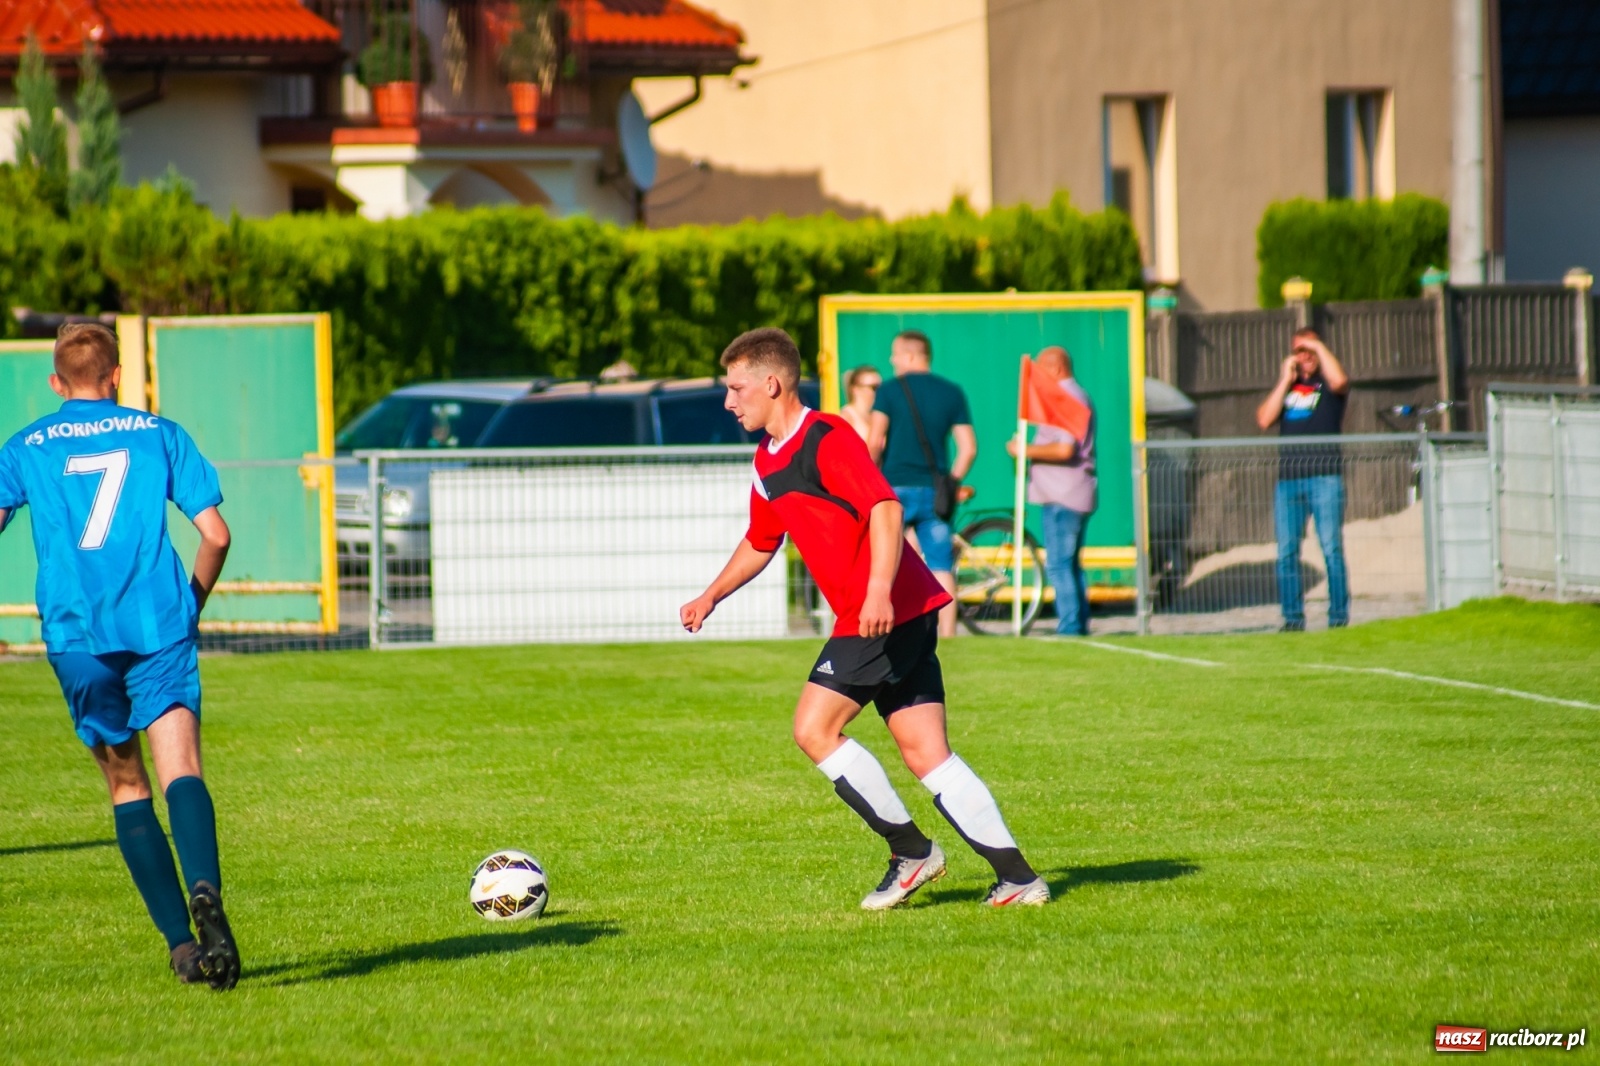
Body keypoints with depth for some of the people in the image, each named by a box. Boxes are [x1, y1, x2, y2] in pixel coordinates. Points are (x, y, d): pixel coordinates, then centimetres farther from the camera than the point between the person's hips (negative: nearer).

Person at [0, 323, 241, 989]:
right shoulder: (159, 434, 13)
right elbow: (215, 534, 8)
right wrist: (192, 603, 24)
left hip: (76, 634, 1)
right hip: (159, 625, -1)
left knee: (126, 785, 11)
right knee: (180, 769, -13)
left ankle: (180, 942, 3)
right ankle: (205, 890, -42)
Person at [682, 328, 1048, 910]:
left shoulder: (826, 439, -12)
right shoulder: (768, 462, 18)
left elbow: (885, 508, -23)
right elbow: (760, 542, 33)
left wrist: (879, 591, -34)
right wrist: (711, 597, 24)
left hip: (885, 614, -9)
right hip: (905, 619, 9)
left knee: (815, 729, -9)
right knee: (925, 753, 3)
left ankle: (911, 850, -2)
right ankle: (1017, 877, -1)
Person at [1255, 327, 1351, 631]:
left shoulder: (1328, 383, 7)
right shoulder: (1285, 386, 19)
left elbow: (1340, 381, -18)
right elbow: (1264, 420, 5)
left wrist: (1319, 347, -6)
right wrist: (1285, 381, 4)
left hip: (1325, 477, -4)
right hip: (1288, 477, 4)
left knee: (1331, 548, -7)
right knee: (1286, 551, 1)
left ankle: (1339, 616, -5)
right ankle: (1293, 617, 5)